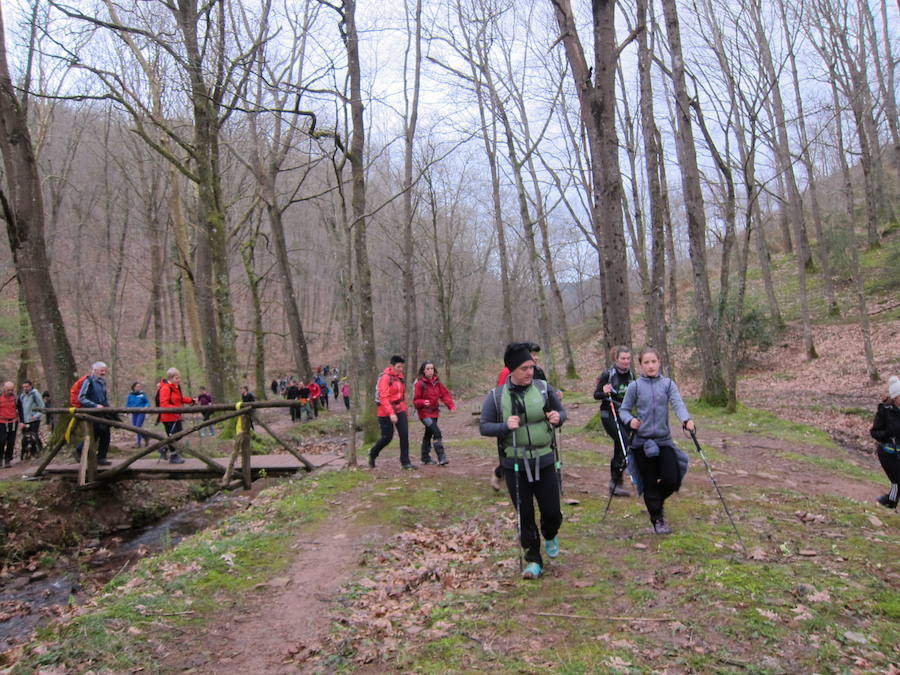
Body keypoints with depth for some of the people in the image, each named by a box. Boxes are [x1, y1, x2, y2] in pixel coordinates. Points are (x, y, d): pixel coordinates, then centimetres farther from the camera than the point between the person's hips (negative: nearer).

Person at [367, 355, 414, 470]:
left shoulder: (400, 376, 8)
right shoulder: (385, 377, -16)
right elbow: (383, 397, -21)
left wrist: (404, 408, 14)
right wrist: (391, 413, -27)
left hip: (400, 410, 6)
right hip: (386, 412, -6)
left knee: (404, 435, -3)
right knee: (387, 437, 1)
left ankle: (405, 462, 3)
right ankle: (373, 454, 28)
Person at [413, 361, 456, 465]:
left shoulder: (437, 382, 4)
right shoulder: (420, 383, -13)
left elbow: (444, 394, 2)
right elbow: (416, 400, -11)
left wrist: (451, 405, -13)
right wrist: (423, 403, -31)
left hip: (434, 412, 7)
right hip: (425, 413, -6)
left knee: (428, 434, 17)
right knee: (437, 433, -18)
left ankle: (425, 458, 29)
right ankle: (441, 457, -17)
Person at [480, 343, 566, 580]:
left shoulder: (544, 388, -4)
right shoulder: (496, 395, -6)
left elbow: (561, 411, 9)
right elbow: (483, 426, -3)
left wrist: (558, 418, -15)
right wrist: (505, 426, -22)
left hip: (544, 462, 1)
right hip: (514, 465, -1)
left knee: (552, 512, 7)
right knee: (524, 516, 8)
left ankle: (550, 536, 43)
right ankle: (533, 560, 26)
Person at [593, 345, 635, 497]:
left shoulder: (631, 375, 6)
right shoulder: (608, 374, -11)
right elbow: (596, 395, -7)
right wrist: (604, 393, -26)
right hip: (609, 415, -6)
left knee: (620, 449, 9)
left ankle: (614, 483, 23)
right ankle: (616, 483, -8)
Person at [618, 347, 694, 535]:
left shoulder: (668, 384, 1)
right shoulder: (635, 386, -2)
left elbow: (677, 403, -12)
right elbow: (624, 410, 4)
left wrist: (686, 419, -31)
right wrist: (630, 420, -17)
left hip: (664, 440, 1)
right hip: (641, 441, -1)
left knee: (672, 480, -4)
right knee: (650, 483, 5)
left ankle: (657, 502, 30)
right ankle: (657, 519, 26)